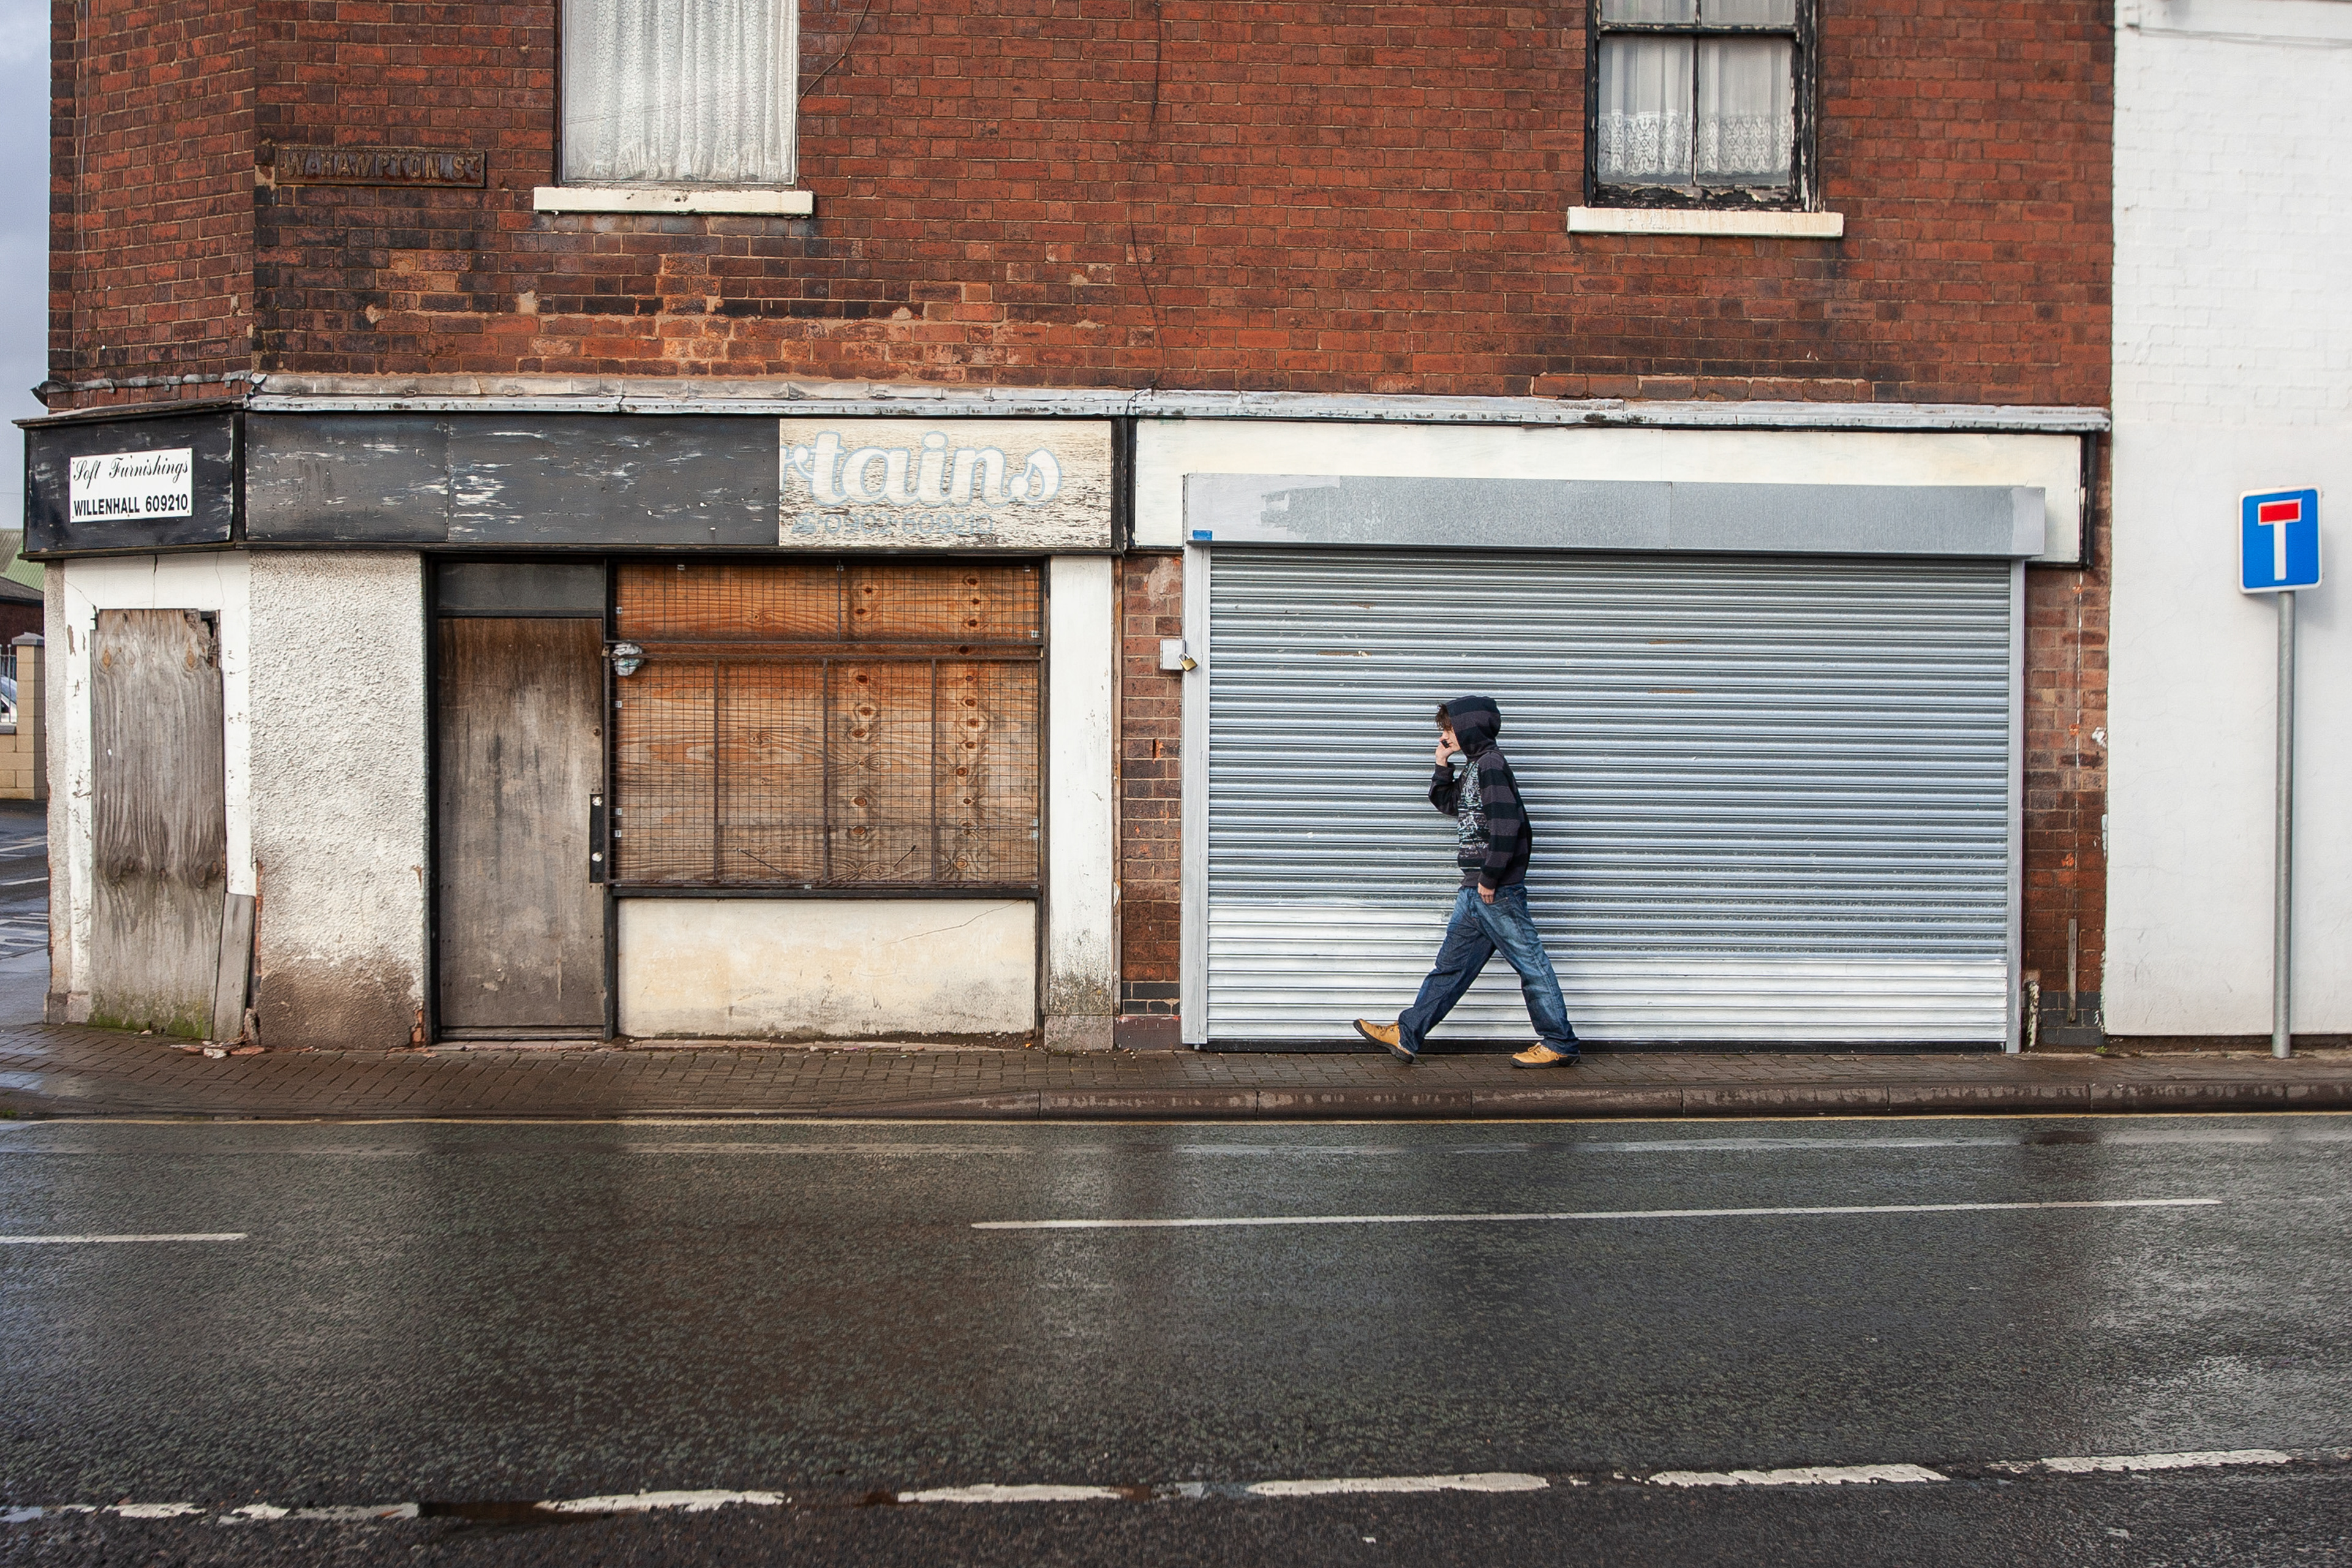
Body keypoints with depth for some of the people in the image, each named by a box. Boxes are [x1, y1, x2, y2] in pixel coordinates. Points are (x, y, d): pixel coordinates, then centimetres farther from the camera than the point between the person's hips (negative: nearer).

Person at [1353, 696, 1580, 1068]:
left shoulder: (1490, 763, -13)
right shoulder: (1472, 766, 16)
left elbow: (1506, 824, -21)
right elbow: (1448, 804, 32)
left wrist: (1489, 878, -18)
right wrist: (1442, 768, 15)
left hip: (1498, 888, -10)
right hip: (1476, 889, 10)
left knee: (1530, 963, -2)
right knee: (1452, 963, 10)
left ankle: (1559, 1043, 4)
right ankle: (1407, 1036, 13)